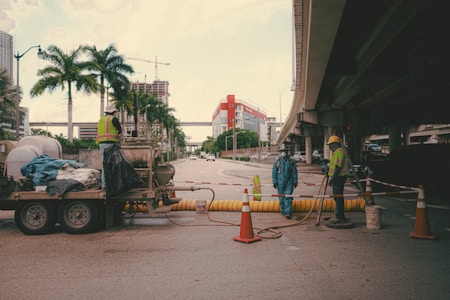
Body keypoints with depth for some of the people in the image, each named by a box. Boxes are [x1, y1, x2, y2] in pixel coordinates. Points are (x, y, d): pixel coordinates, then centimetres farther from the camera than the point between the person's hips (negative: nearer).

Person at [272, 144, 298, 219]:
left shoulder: (291, 161, 1)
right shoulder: (277, 161, -1)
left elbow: (295, 172, 6)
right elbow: (274, 172, 1)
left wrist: (295, 181, 3)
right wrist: (274, 182, -2)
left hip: (289, 182, 0)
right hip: (280, 182, 1)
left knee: (288, 197, -7)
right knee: (281, 197, 10)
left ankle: (287, 212, -5)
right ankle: (283, 210, 26)